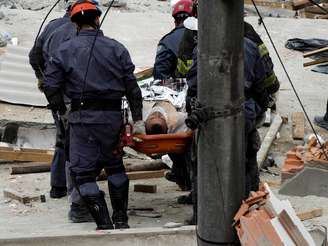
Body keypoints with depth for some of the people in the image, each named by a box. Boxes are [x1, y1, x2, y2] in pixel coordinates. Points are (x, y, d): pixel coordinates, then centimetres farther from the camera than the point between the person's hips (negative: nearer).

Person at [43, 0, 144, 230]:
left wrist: (62, 111, 13)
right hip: (113, 116, 3)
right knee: (114, 165, 20)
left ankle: (104, 223, -4)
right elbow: (132, 86, 3)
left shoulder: (65, 50, 1)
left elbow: (51, 86, -2)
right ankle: (121, 219, 24)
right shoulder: (116, 48, 5)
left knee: (83, 171, 3)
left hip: (82, 117, -3)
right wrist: (138, 120, 5)